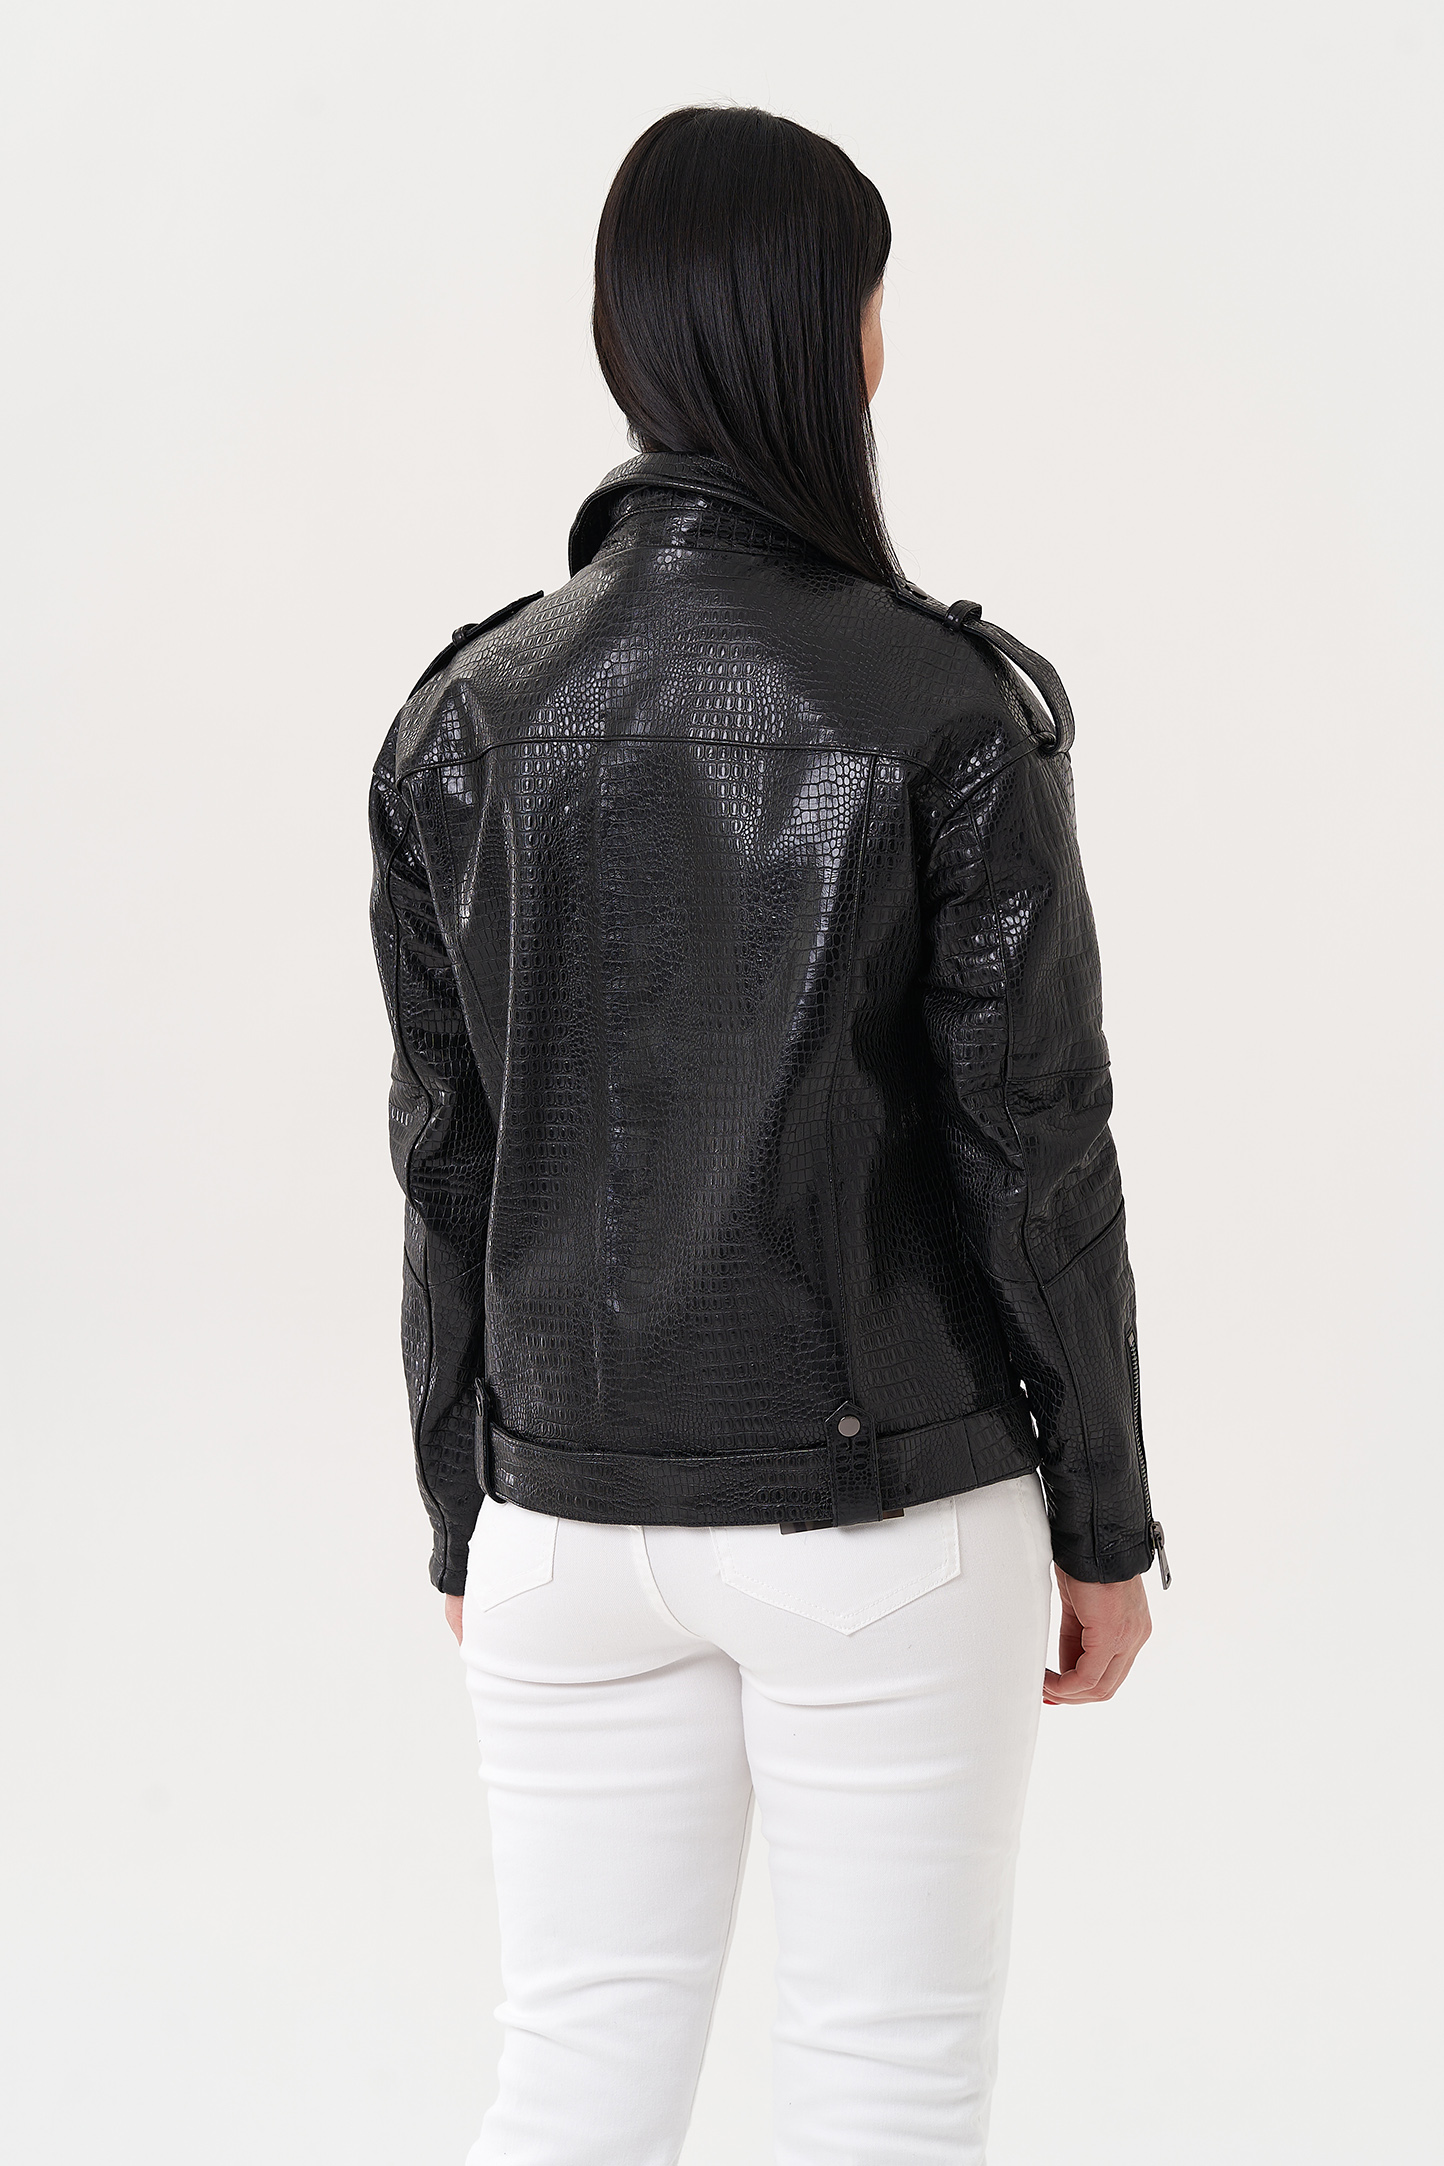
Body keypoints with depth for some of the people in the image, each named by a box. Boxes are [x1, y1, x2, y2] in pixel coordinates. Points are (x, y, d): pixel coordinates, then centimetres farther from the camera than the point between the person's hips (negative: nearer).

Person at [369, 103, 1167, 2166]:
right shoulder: (949, 711, -13)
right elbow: (1034, 1152, -10)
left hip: (577, 1515, 4)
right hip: (886, 1512, -3)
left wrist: (467, 1517, 12)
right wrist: (1105, 1524, 1)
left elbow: (447, 1162, 2)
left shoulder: (472, 717, -3)